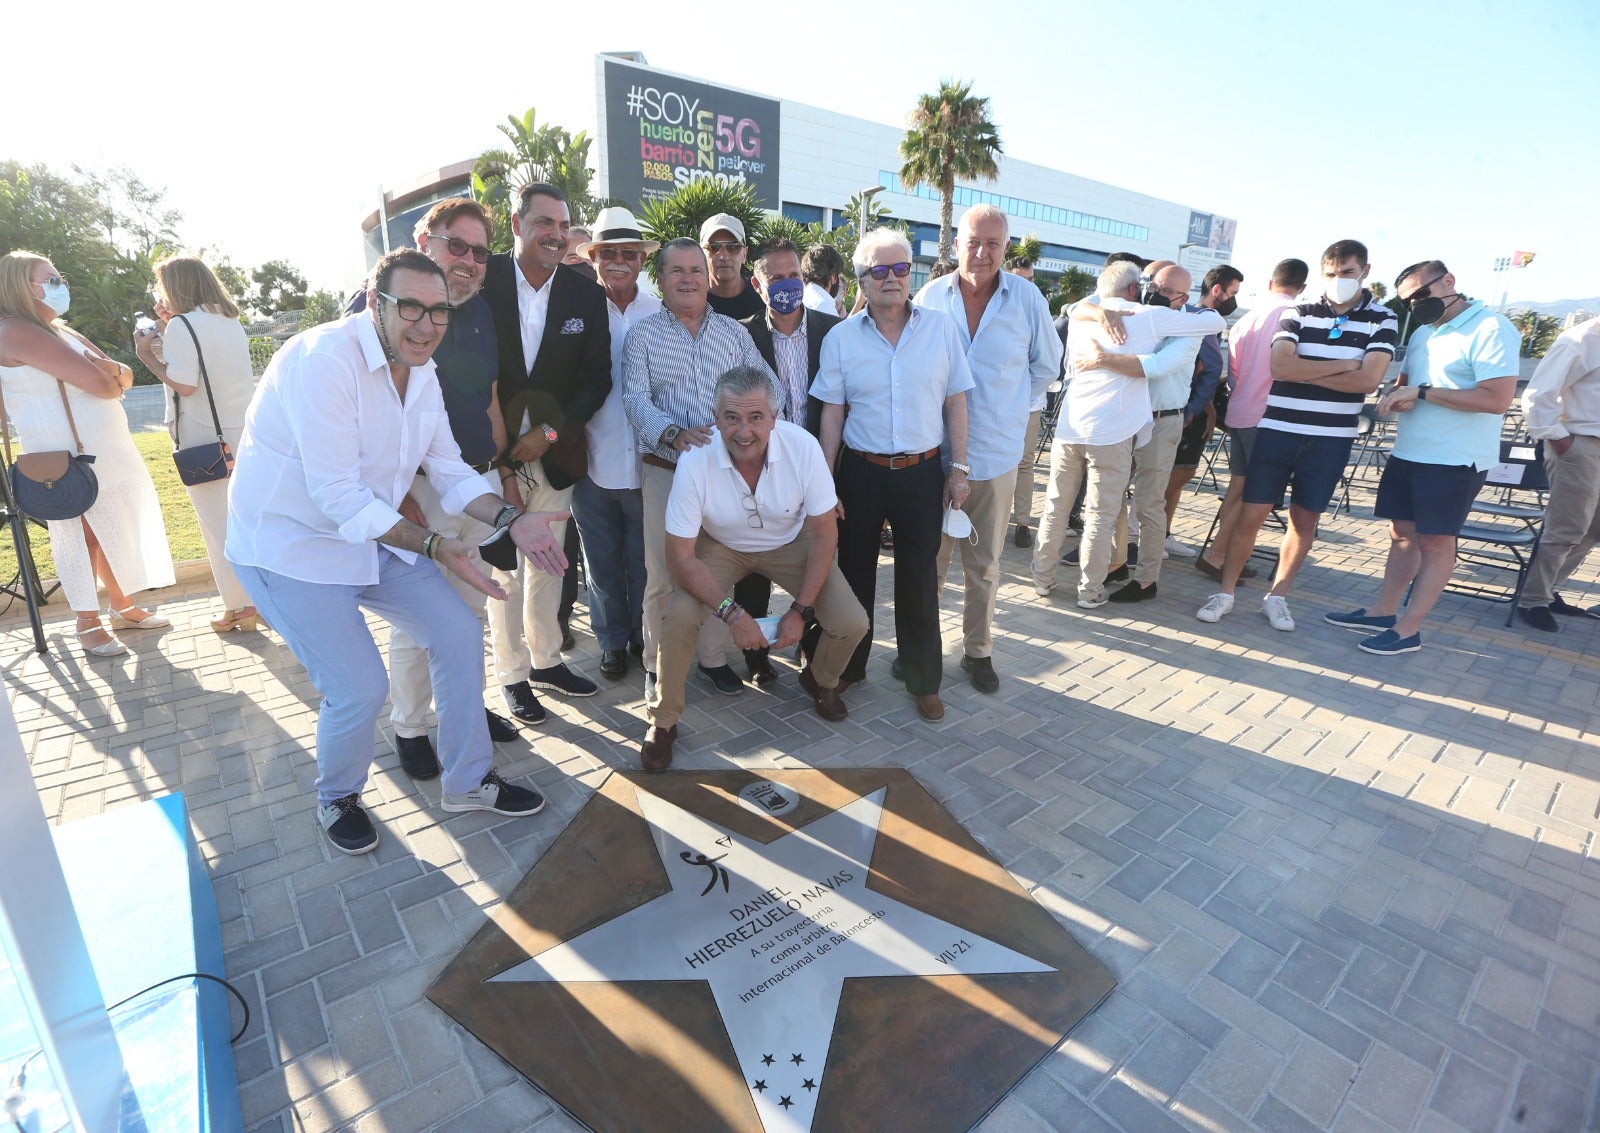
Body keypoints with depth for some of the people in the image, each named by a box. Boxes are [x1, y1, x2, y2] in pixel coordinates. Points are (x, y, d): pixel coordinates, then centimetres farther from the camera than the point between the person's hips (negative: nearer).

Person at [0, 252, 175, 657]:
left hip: (106, 451, 8)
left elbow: (124, 377, 10)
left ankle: (123, 607, 25)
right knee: (82, 537, 0)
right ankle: (89, 625, 10)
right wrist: (109, 376, 1)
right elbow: (100, 385, -21)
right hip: (71, 459, -8)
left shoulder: (59, 331, 17)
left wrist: (110, 369, -11)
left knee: (114, 531, 13)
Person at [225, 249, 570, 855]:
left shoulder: (421, 372, 2)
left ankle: (468, 781, 21)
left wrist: (512, 520, -12)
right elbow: (338, 496, -28)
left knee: (459, 633, 3)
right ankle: (337, 799, 22)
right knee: (360, 689, -12)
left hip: (375, 535, 8)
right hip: (293, 545, -8)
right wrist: (432, 544, -34)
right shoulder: (324, 360, -24)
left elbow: (450, 470, 3)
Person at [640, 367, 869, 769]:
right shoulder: (695, 461, -30)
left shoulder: (803, 447, -28)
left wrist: (801, 611, -18)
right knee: (679, 618, -25)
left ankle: (820, 680, 23)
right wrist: (731, 613, -31)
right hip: (720, 547, -1)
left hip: (790, 544, 1)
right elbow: (680, 556, -23)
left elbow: (825, 532, -16)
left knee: (851, 623, -13)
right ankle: (662, 721, 2)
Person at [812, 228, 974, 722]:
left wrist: (959, 467, 0)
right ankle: (849, 666, 30)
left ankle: (922, 677, 24)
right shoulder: (841, 338, 0)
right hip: (860, 471, 0)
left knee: (919, 575, 7)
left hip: (923, 471, 0)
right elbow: (832, 413, 1)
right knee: (855, 570, 11)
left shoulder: (942, 327, 1)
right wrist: (825, 484, -2)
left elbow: (955, 402, 4)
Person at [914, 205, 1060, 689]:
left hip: (996, 454, 0)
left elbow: (1047, 366, 12)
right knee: (929, 560, 8)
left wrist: (1009, 406, 10)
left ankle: (978, 650, 27)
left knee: (984, 564, 12)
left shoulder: (1026, 298, -2)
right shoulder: (931, 296, 0)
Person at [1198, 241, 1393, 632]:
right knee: (1251, 514, -1)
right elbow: (1280, 366, -13)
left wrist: (1303, 371, -10)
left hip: (1332, 438, 1)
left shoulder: (1382, 320, 3)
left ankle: (1277, 597, 22)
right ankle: (1225, 592, 10)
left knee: (1305, 520, 8)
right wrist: (1343, 364, -10)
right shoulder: (1298, 313, 3)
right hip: (1279, 429, 0)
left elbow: (1367, 380, -12)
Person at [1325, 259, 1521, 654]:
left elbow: (1498, 399, -21)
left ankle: (1408, 629, 4)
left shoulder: (1492, 329, -13)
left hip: (1455, 460, -8)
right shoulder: (1423, 333, 13)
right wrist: (1399, 395, -4)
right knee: (1402, 534, 12)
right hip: (1407, 453, 8)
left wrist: (1423, 392, -21)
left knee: (1435, 542, -1)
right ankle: (1383, 611, 21)